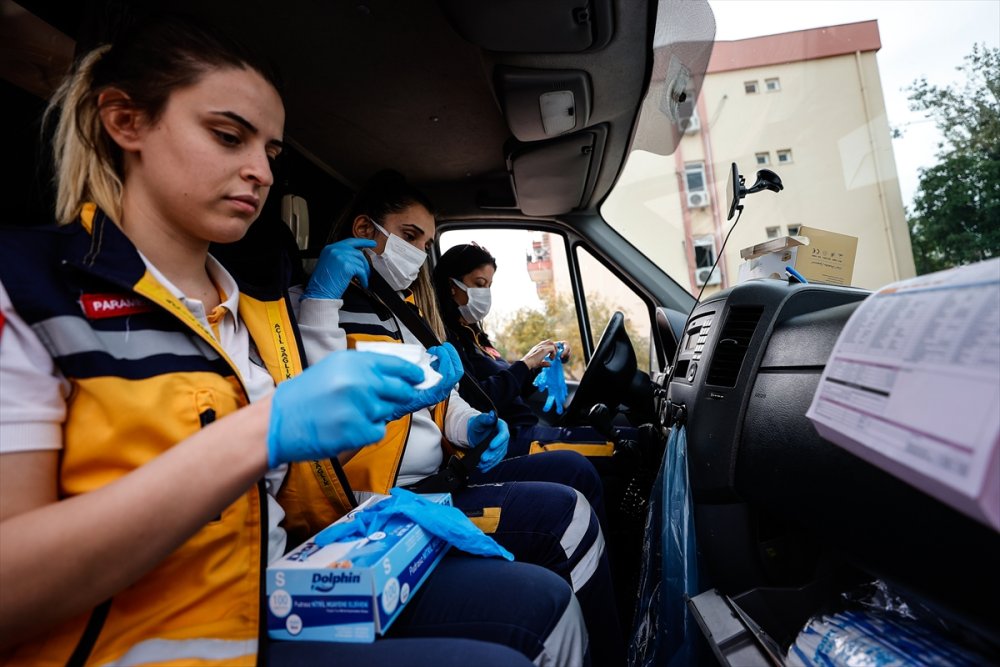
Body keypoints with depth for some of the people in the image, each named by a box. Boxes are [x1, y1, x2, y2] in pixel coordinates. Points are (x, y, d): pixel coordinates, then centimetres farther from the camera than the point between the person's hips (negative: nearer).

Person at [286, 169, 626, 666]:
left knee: (574, 472, 8)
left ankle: (614, 623, 20)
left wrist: (469, 425, 1)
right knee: (563, 512, -19)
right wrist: (321, 300, -26)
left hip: (438, 476, 10)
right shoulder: (316, 309, -10)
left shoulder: (398, 308, 17)